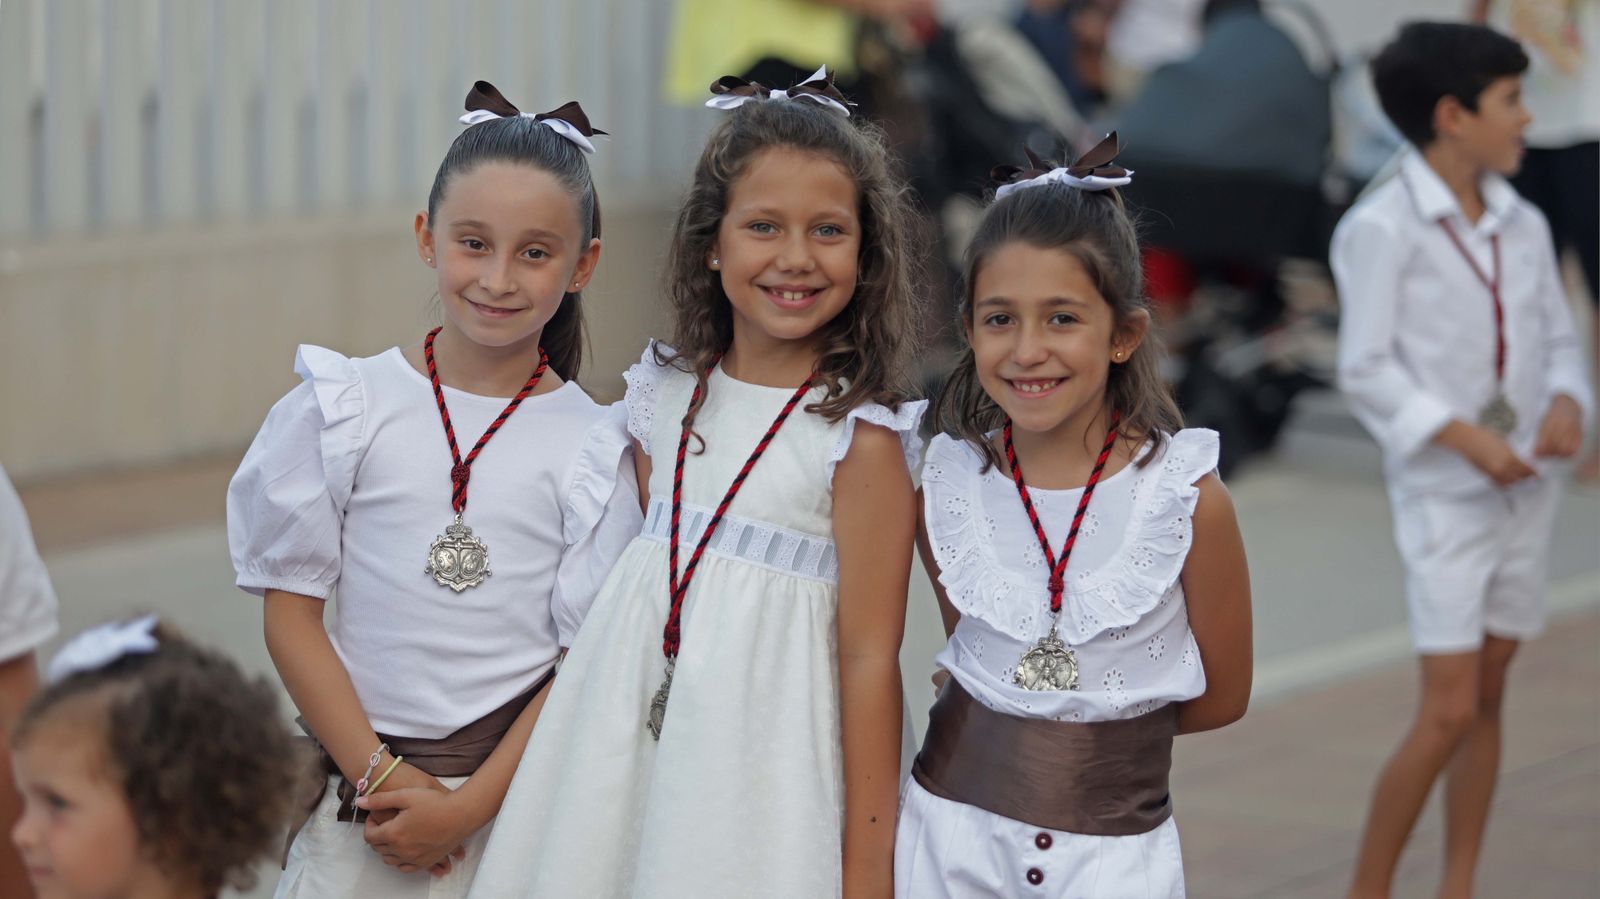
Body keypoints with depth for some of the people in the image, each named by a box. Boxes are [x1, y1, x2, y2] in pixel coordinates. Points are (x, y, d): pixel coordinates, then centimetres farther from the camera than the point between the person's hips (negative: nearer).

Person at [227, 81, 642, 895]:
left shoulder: (591, 449, -2)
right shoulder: (345, 408, -2)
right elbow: (291, 610, -2)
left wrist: (466, 807, -12)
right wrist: (378, 774, -8)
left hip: (518, 789, 0)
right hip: (359, 777, 0)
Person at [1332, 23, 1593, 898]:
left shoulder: (1523, 226, 7)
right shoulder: (1383, 227, -12)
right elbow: (1367, 370, -13)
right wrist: (1465, 438, -20)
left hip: (1525, 485, 6)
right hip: (1442, 490, -6)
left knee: (1487, 698, 10)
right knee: (1448, 710, -9)